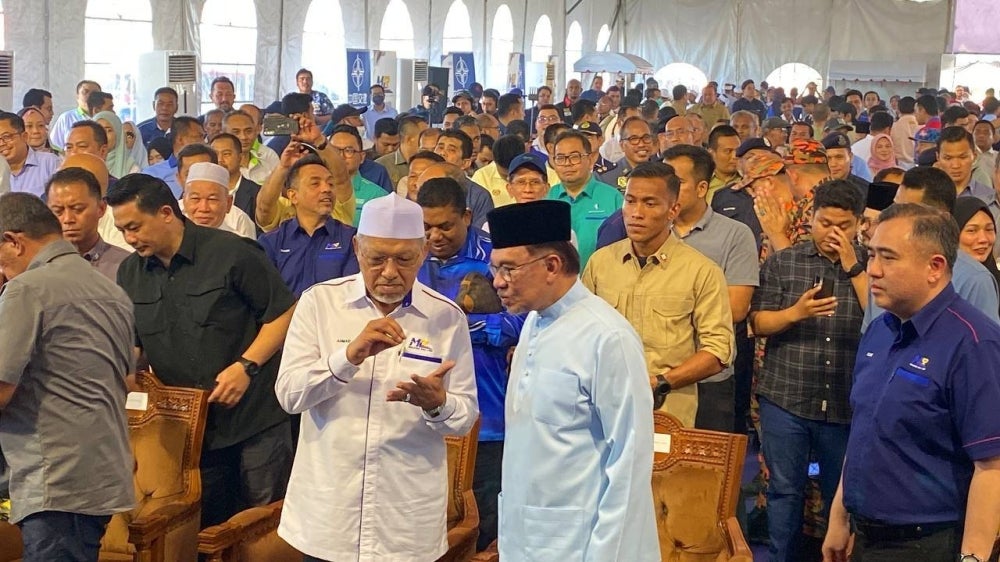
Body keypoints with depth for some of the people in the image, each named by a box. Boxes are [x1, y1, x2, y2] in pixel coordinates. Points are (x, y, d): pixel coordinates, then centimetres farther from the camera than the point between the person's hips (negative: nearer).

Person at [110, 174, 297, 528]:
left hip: (255, 420, -4)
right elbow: (132, 342, 16)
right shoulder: (130, 273, 8)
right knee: (207, 528, 9)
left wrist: (246, 366, -16)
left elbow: (285, 312, -7)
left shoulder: (232, 253, -9)